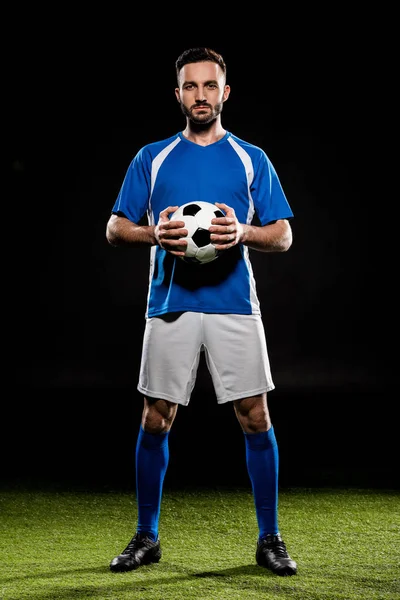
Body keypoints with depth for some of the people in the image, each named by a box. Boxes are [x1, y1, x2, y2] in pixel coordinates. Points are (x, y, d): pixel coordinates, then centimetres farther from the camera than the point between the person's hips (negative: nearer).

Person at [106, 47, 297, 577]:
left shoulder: (252, 159, 11)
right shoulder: (151, 158, 12)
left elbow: (283, 235, 7)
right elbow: (115, 228, 9)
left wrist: (243, 233, -13)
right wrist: (154, 234, -12)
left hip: (235, 305, 0)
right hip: (170, 305, 1)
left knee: (256, 418, -3)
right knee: (156, 420, 2)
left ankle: (270, 538, 11)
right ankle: (146, 537, 16)